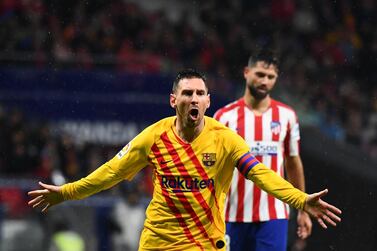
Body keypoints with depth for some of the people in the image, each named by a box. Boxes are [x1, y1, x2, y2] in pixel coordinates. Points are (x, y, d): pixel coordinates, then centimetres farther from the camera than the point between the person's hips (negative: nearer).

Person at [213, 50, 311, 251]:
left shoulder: (286, 116, 6)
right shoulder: (225, 116, 0)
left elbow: (293, 163, 15)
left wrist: (303, 210, 15)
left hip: (274, 215, 0)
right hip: (234, 216, 0)